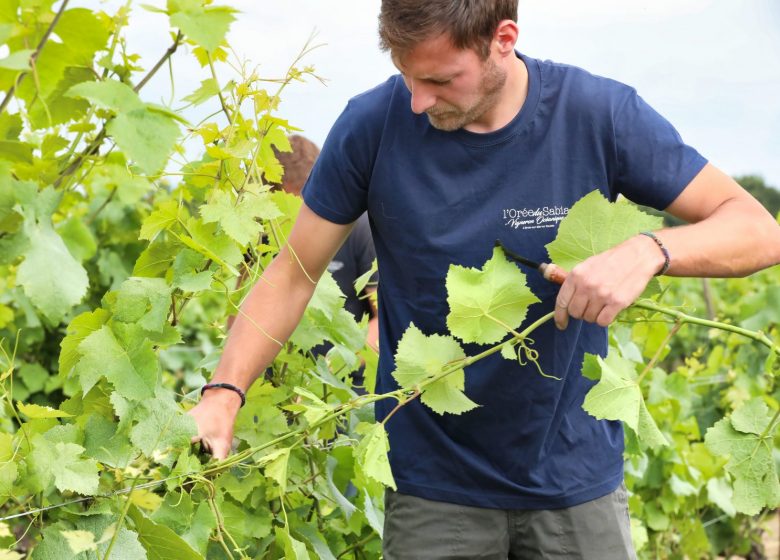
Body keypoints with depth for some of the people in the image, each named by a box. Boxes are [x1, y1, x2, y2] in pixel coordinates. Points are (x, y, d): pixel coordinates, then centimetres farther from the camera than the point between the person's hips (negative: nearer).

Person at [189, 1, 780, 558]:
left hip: (574, 475, 1)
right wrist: (224, 392, -17)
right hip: (433, 484, 0)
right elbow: (294, 274, -3)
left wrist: (648, 251, -29)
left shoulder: (598, 114, -13)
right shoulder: (372, 124, -12)